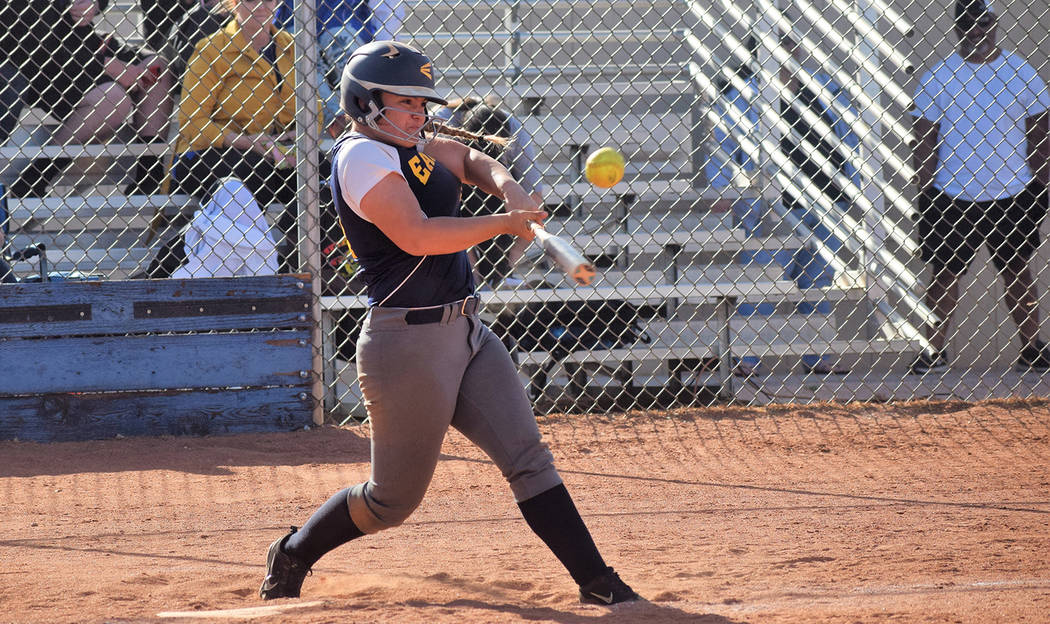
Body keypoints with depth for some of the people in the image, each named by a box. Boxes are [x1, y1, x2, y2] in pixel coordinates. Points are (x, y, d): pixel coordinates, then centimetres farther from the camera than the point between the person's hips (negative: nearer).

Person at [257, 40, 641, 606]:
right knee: (393, 499, 4)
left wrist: (507, 186, 3)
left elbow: (472, 161, 26)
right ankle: (292, 555, 26)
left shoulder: (412, 146, 10)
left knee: (529, 459, 1)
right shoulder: (362, 156, -16)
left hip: (466, 334, 8)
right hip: (408, 343, -8)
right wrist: (504, 224, -21)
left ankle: (596, 582, 1)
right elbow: (418, 236, -28)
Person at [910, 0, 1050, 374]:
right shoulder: (937, 78, 0)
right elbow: (925, 140, 2)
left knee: (1017, 272, 7)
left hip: (1012, 195, 1)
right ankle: (935, 350, 10)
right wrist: (924, 197, -2)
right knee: (944, 273, 2)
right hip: (952, 198, -1)